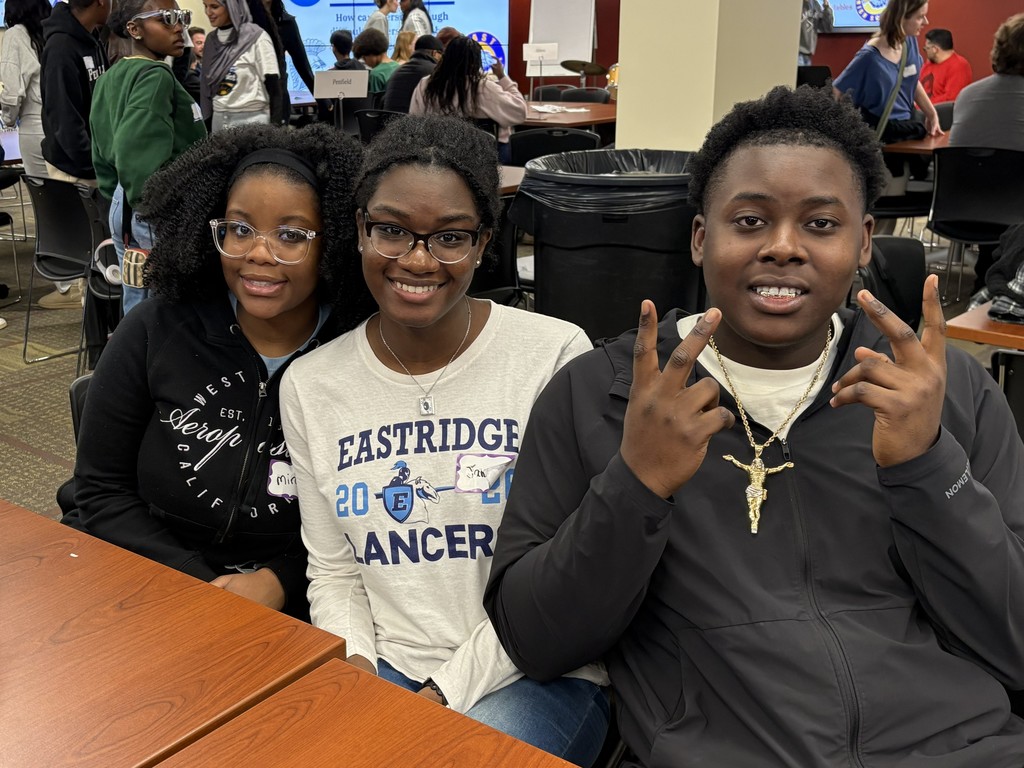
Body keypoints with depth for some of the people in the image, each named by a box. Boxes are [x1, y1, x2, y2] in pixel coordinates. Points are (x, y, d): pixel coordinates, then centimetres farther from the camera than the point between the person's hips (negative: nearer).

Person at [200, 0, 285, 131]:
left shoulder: (256, 38, -8)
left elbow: (274, 87, -10)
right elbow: (207, 86, 16)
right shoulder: (211, 40, 10)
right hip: (218, 119, 6)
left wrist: (275, 127, -14)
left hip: (252, 119, -6)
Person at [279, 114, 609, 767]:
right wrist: (356, 665, -9)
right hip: (381, 670, 3)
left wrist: (452, 690, -12)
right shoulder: (310, 385, 3)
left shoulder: (556, 356, -10)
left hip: (531, 673, -2)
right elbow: (333, 571, 9)